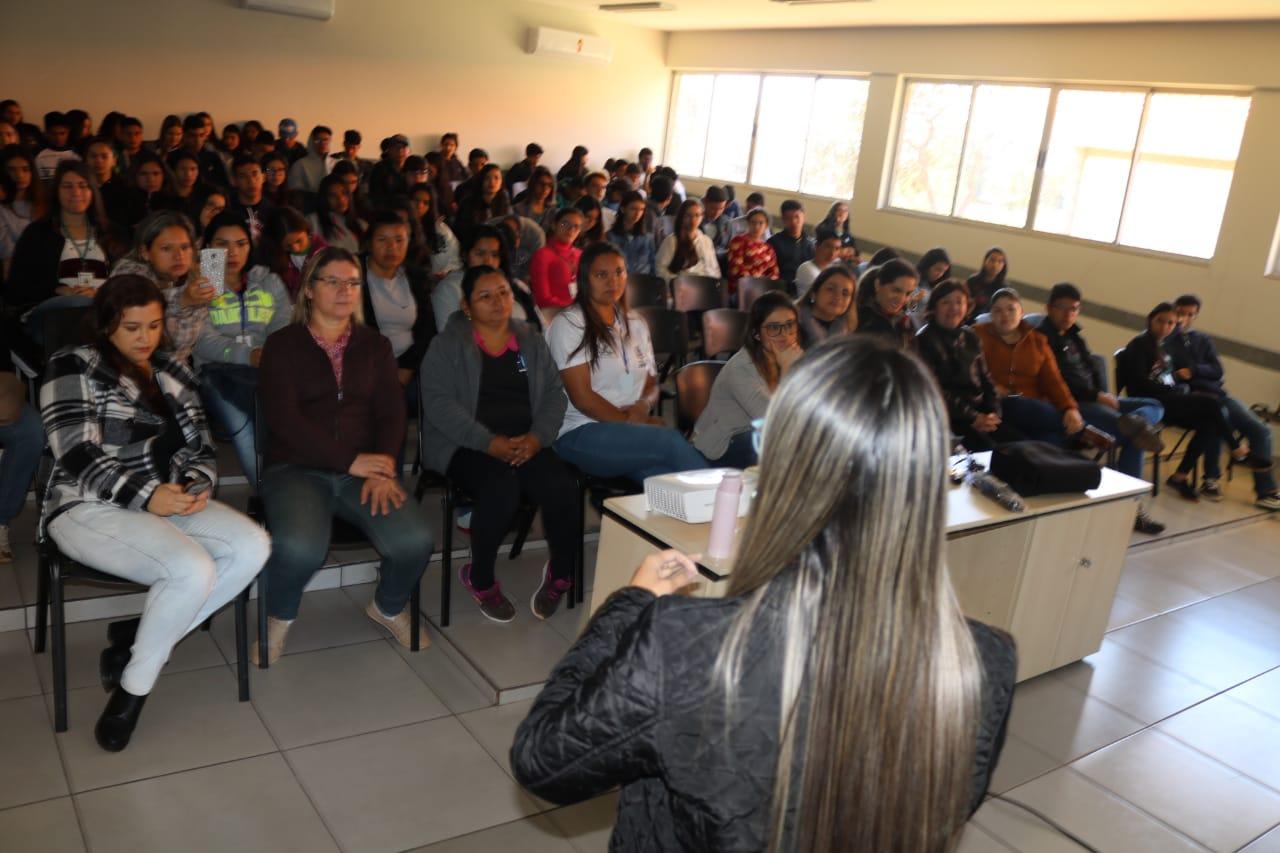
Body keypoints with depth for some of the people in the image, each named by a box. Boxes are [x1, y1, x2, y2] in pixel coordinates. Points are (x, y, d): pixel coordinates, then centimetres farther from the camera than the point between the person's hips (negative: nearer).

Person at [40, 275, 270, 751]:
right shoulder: (73, 367, -3)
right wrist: (146, 495, -25)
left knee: (253, 547, -20)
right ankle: (134, 686, -8)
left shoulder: (173, 372, 15)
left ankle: (139, 638, -6)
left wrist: (197, 485, -11)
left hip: (168, 499, 7)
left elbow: (200, 447, 12)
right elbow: (78, 458, -13)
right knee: (193, 570, -32)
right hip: (90, 507, -6)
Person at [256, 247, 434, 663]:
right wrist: (350, 460, -16)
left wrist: (383, 468, -14)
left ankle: (389, 607, 11)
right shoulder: (282, 344, 6)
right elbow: (283, 417, -7)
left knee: (414, 541, -25)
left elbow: (391, 410, 5)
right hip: (296, 468, -2)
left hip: (364, 468, 3)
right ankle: (280, 616, 3)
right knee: (300, 547, -33)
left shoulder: (375, 345, 16)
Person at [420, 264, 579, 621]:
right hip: (466, 446, -3)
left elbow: (554, 394, 10)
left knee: (562, 486, -26)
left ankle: (562, 573, 1)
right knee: (502, 488, -34)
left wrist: (537, 436, -11)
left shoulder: (531, 342, 16)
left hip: (526, 444, 4)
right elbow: (438, 402, -9)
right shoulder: (447, 344, 3)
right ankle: (480, 578, -8)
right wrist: (489, 442, -20)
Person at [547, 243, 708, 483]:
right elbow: (582, 397, -8)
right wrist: (628, 422, -12)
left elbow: (652, 384, 19)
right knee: (671, 440, -31)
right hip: (581, 435, -5)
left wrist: (643, 406, -4)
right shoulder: (568, 324, 0)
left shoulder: (636, 323, 20)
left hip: (634, 430, 5)